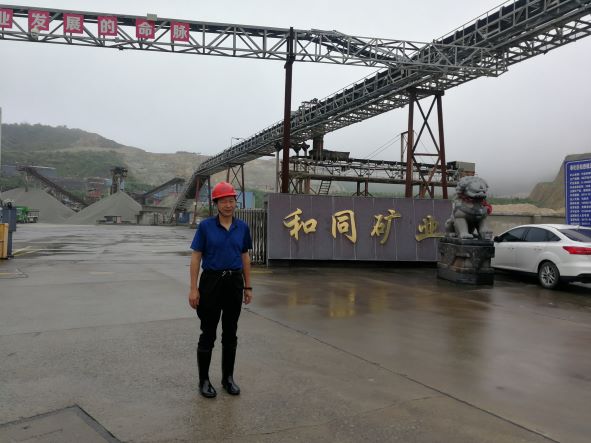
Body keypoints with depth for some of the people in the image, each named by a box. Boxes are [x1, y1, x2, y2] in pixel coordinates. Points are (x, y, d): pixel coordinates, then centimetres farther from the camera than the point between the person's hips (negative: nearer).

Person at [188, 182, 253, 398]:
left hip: (234, 283, 3)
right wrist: (193, 288, -11)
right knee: (208, 333, 5)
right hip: (211, 281, -3)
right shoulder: (205, 226, -7)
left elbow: (245, 257, 10)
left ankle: (228, 377, 26)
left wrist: (248, 287, 8)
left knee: (230, 332, 12)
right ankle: (204, 380, 19)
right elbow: (196, 257, -6)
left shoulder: (242, 227, 3)